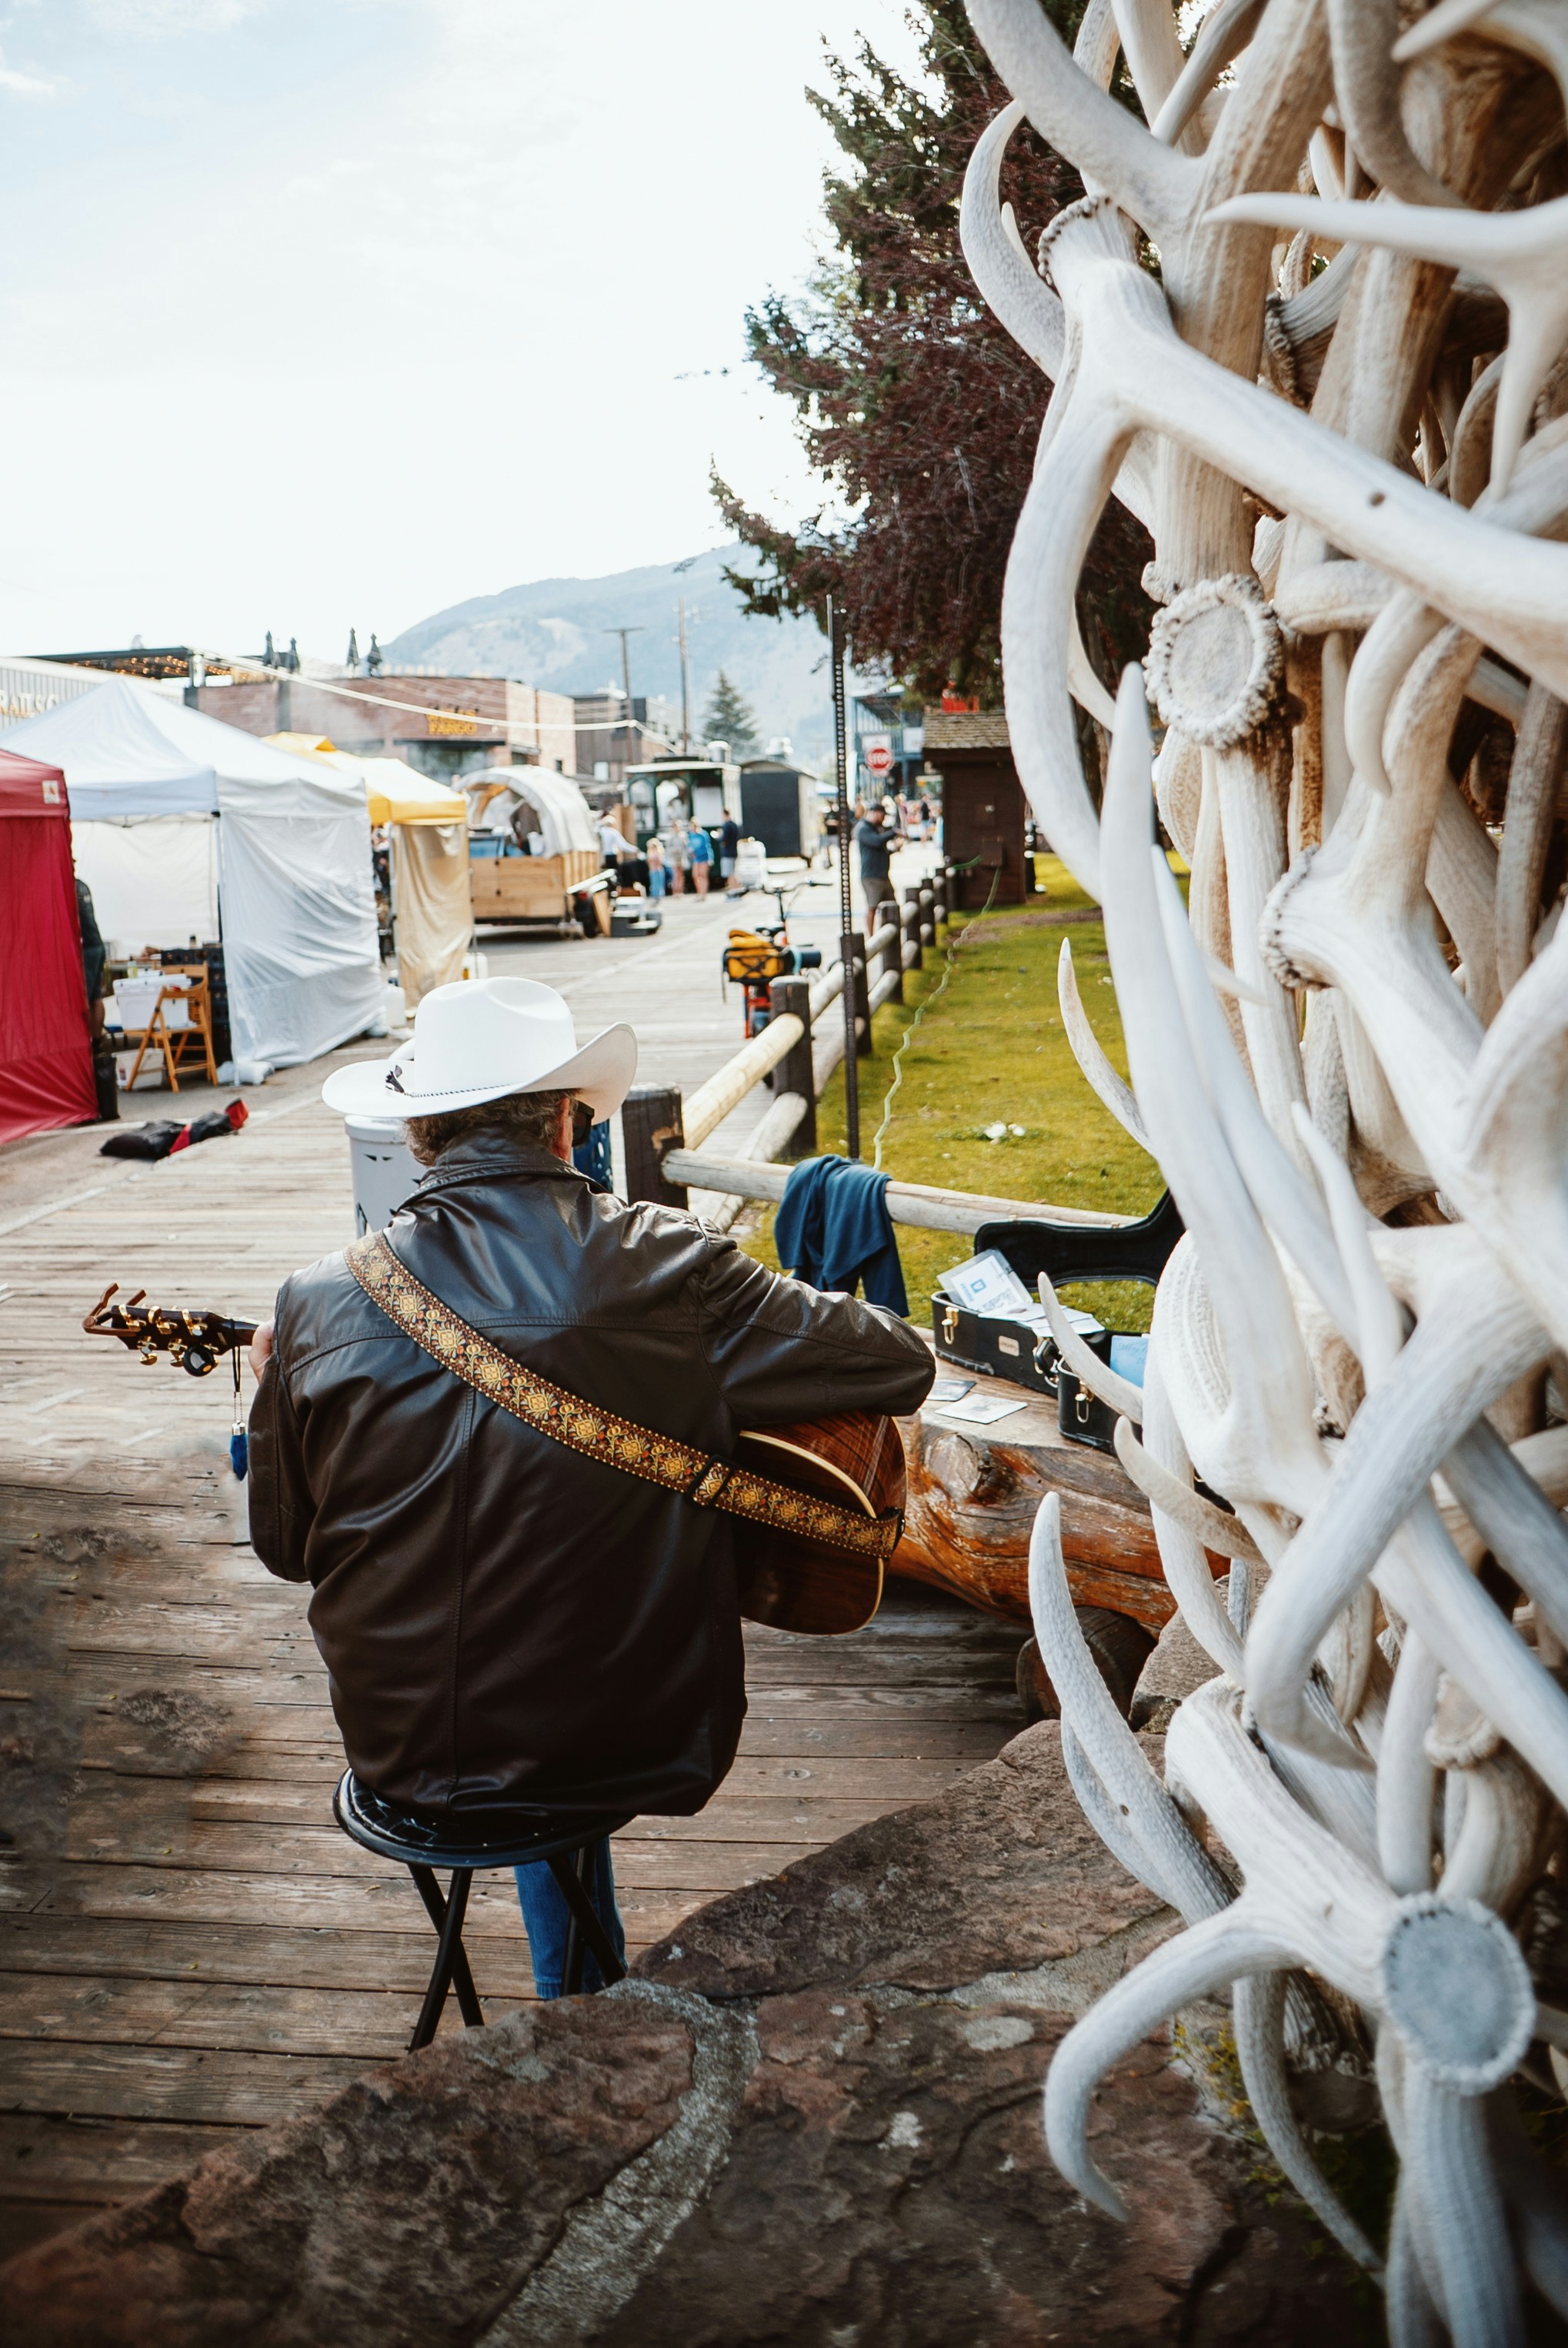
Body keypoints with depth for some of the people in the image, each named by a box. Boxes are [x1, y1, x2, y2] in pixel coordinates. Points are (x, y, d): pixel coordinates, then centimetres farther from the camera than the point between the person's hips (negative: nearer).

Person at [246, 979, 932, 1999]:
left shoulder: (324, 1308, -14)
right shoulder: (669, 1270, -19)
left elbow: (286, 1546, 1)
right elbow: (903, 1364, -9)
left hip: (404, 1755, 2)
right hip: (641, 1743, -1)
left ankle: (573, 1991, 56)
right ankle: (591, 1988, 54)